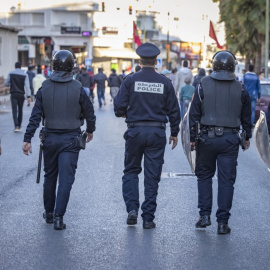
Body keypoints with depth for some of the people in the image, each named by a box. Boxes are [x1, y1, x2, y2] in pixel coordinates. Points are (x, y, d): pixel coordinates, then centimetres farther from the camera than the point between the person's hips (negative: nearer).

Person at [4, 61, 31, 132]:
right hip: (21, 94, 1)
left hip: (13, 94, -1)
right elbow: (27, 86, -10)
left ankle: (16, 126, -23)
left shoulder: (11, 74, -1)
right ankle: (19, 126, 22)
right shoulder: (25, 75, -3)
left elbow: (6, 83, 4)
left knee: (14, 110, -6)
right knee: (20, 110, 15)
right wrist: (28, 96, -15)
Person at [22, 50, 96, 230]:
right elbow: (89, 114, 0)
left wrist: (28, 139, -3)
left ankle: (49, 213, 29)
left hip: (50, 138, 3)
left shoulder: (45, 88, -3)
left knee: (50, 176, 17)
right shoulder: (78, 88, -9)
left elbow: (36, 116, -6)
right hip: (71, 140, -3)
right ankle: (59, 217, -10)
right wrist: (90, 131, 19)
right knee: (66, 178, -3)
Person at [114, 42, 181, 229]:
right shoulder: (165, 82, 1)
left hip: (135, 131, -1)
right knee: (152, 176, 5)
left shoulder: (130, 80, -4)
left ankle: (132, 209, -1)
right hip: (157, 133, 1)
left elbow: (119, 106, -6)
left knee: (131, 171, 15)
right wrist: (174, 133, 16)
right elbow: (174, 110, 4)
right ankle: (148, 218, 6)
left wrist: (124, 114, 17)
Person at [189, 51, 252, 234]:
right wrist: (247, 137, 24)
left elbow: (194, 114, -2)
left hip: (207, 137, 0)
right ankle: (223, 222, 2)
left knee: (204, 176, 16)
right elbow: (246, 116, 11)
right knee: (226, 180, 3)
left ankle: (205, 215, 10)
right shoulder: (240, 89, 2)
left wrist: (192, 138, 5)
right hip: (230, 139, 0)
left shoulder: (203, 86, -2)